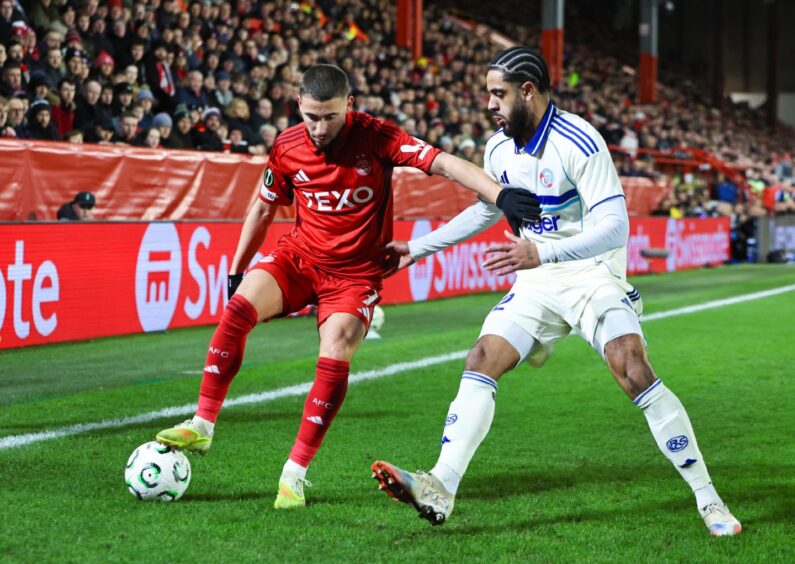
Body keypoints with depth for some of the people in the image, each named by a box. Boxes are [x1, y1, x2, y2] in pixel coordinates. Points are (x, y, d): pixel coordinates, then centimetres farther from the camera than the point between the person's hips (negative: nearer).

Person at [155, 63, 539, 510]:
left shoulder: (378, 138, -15)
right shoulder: (287, 148, -5)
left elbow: (444, 163, -23)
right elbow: (264, 209, 11)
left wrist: (500, 194, -37)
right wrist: (236, 270, 13)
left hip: (357, 271, -3)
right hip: (299, 256, 3)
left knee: (335, 360, -21)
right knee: (239, 307, -21)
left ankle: (296, 474, -9)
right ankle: (202, 426, -11)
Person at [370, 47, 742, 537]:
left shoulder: (578, 142, -20)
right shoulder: (500, 149, 3)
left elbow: (615, 227, -27)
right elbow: (486, 210, 24)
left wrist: (542, 253, -39)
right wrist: (419, 247, 23)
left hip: (594, 274, -7)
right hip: (537, 283, 7)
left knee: (635, 373, -24)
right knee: (480, 363, -11)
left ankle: (709, 500, -14)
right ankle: (441, 491, -16)